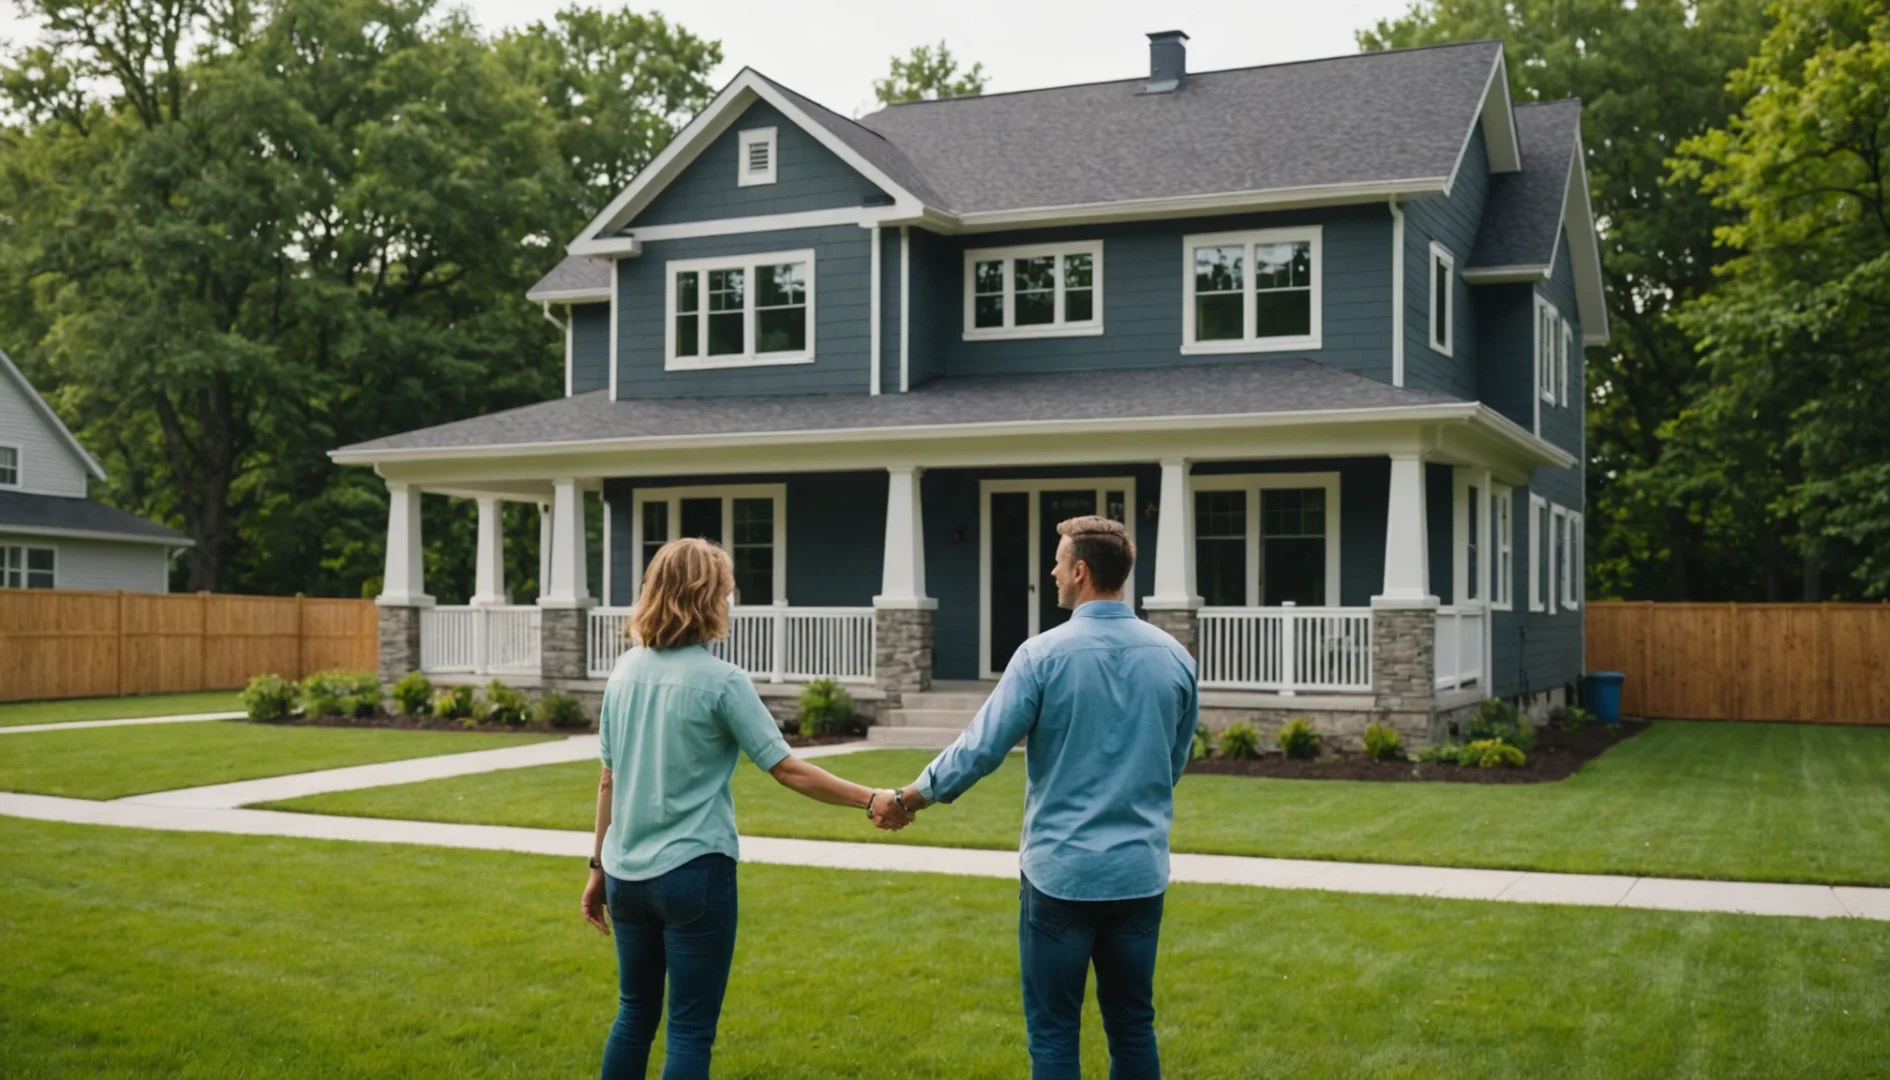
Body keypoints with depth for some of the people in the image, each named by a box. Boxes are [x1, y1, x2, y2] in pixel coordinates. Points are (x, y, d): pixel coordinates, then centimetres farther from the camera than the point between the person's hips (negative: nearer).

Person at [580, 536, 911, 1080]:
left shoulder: (626, 671, 5)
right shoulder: (721, 680, -12)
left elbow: (609, 779, 10)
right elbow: (787, 769, -12)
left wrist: (599, 864, 17)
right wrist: (871, 800, -6)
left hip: (627, 873, 6)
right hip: (693, 873, -6)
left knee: (635, 1015, 19)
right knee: (690, 1030, 3)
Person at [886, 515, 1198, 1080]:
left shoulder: (1044, 654, -12)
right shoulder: (1174, 657, 1)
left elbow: (982, 747, -9)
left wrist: (910, 796, 6)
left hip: (1062, 870, -4)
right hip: (1141, 870, 4)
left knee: (1054, 1032, 6)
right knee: (1133, 1025, 14)